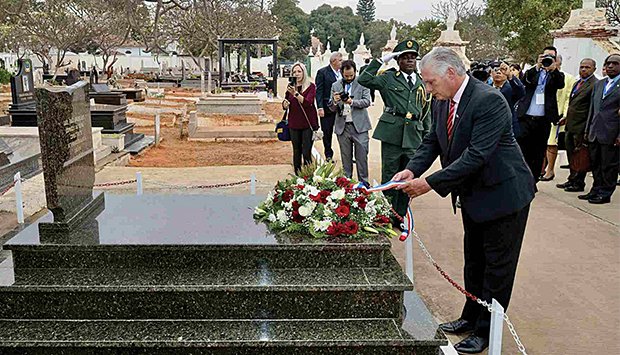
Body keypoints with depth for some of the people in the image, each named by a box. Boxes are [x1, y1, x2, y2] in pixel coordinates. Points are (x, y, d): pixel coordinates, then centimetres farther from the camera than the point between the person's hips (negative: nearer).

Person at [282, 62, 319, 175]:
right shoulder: (291, 86, 7)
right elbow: (285, 105, 16)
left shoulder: (311, 86, -5)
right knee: (296, 152, 10)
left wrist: (296, 93, -34)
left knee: (306, 153, -5)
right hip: (294, 124, 4)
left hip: (308, 123, -4)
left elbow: (307, 102, -21)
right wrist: (285, 104, -8)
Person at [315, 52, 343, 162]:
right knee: (327, 133, 6)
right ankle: (328, 155, 19)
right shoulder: (322, 72, -5)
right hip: (328, 108, -3)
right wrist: (320, 107, -15)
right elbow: (319, 91, -9)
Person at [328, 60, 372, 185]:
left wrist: (352, 102, -22)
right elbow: (332, 109, 10)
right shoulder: (335, 86, 10)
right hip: (342, 126, 2)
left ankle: (363, 182, 7)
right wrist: (335, 102, -13)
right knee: (346, 157, 9)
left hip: (359, 125, -2)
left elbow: (367, 101, -7)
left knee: (362, 155, -2)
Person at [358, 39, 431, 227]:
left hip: (414, 136, 4)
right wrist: (381, 60, -7)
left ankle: (400, 216, 23)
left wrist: (427, 135, 15)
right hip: (392, 133, -3)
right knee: (389, 176, 3)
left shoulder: (422, 83, 14)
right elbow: (364, 79, -8)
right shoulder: (389, 78, 4)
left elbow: (426, 111, 18)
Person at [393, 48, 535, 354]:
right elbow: (432, 141, 4)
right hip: (473, 194, 8)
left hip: (503, 193, -8)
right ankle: (471, 318, 38)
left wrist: (430, 183, -32)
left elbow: (476, 156, -32)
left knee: (497, 267, 6)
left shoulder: (488, 100, -27)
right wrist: (412, 169, -15)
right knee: (474, 261, 21)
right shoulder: (441, 102, -2)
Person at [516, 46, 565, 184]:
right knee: (522, 150, -2)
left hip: (544, 119, 0)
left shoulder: (557, 75, 10)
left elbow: (560, 84, -10)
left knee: (539, 153, 6)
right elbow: (525, 81, -9)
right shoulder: (533, 71, 11)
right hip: (526, 117, 0)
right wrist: (537, 66, -19)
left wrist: (553, 68, -22)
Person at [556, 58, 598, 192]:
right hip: (570, 126, 9)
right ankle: (572, 180, 27)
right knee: (571, 155, 16)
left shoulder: (595, 85, -12)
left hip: (581, 126, -9)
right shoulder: (577, 83, 17)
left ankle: (579, 183, 12)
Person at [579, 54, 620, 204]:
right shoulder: (599, 84, 17)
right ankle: (596, 190, 23)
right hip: (595, 133, 6)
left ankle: (605, 194, 10)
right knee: (595, 165, 13)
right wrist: (587, 130, 15)